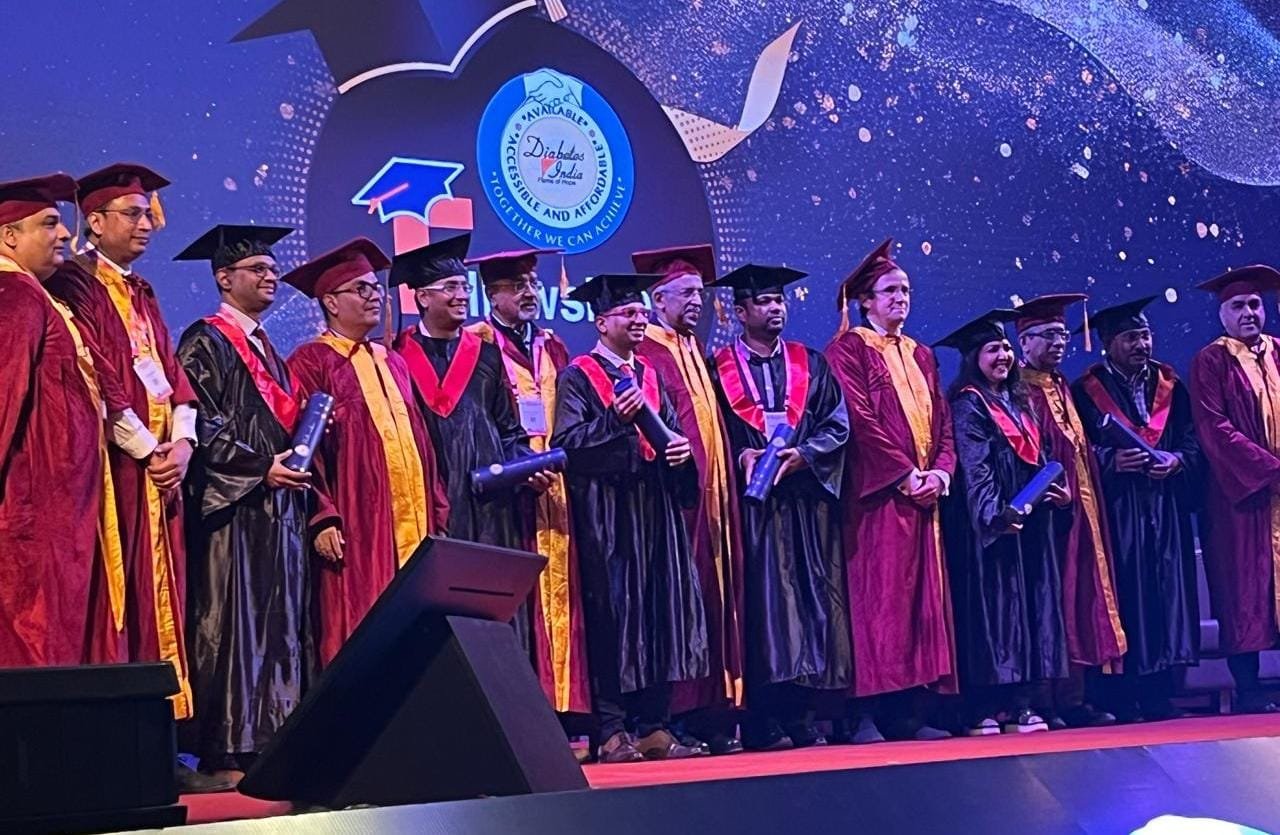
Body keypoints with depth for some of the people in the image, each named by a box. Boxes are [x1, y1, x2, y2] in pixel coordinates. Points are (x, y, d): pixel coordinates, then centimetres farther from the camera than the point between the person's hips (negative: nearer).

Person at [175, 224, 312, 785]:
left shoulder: (267, 349, 22)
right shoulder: (205, 343, -4)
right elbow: (200, 426, -14)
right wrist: (260, 467, -20)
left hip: (280, 505, 9)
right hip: (231, 505, -9)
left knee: (280, 622, 6)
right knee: (234, 622, -9)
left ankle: (271, 742, 9)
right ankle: (227, 753, -6)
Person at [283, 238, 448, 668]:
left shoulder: (392, 364, 20)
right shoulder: (311, 363, -2)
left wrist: (436, 515, 13)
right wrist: (322, 518, -18)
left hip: (411, 528, 7)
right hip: (354, 533, -7)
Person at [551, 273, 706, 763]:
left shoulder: (649, 376, 19)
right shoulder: (578, 377, 0)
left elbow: (670, 428, 20)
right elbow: (566, 442, -10)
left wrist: (681, 447, -2)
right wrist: (615, 418, -22)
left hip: (656, 506, 6)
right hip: (607, 510, -6)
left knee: (661, 609, 3)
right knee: (611, 611, -8)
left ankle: (654, 725, 9)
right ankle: (613, 730, -4)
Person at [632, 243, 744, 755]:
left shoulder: (696, 353, 22)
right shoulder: (643, 354, -4)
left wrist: (726, 485, 12)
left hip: (713, 494, 8)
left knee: (715, 600, 6)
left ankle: (715, 715, 9)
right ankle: (677, 717, -4)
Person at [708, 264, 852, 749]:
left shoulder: (810, 364, 15)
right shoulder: (720, 368, 8)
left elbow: (837, 424, 7)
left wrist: (802, 453, -9)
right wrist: (741, 456, -15)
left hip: (806, 496, 3)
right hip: (750, 498, -3)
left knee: (811, 596, -1)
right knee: (761, 599, -7)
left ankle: (801, 718, 4)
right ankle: (764, 724, -6)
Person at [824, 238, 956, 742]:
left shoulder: (920, 355, 20)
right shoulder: (849, 349, 0)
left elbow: (942, 422, 16)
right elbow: (859, 418, -11)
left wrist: (940, 472, -2)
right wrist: (905, 474, -15)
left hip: (924, 494, 7)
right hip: (878, 493, -7)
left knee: (924, 597, 4)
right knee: (879, 597, -10)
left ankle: (915, 710, 8)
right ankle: (870, 712, -9)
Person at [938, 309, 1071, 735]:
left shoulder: (1019, 402, 18)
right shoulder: (968, 405, -6)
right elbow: (973, 469, -16)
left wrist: (1057, 489, 3)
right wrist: (995, 513, -27)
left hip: (1029, 521, 8)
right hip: (989, 523, -8)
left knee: (1028, 602, 6)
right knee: (990, 605, -9)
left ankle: (1018, 705, 9)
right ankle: (983, 711, -7)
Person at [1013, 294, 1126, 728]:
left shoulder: (1063, 389, 21)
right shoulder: (1018, 390, -5)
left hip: (1080, 510, 8)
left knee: (1079, 598, 5)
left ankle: (1073, 699, 8)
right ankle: (1044, 703, -5)